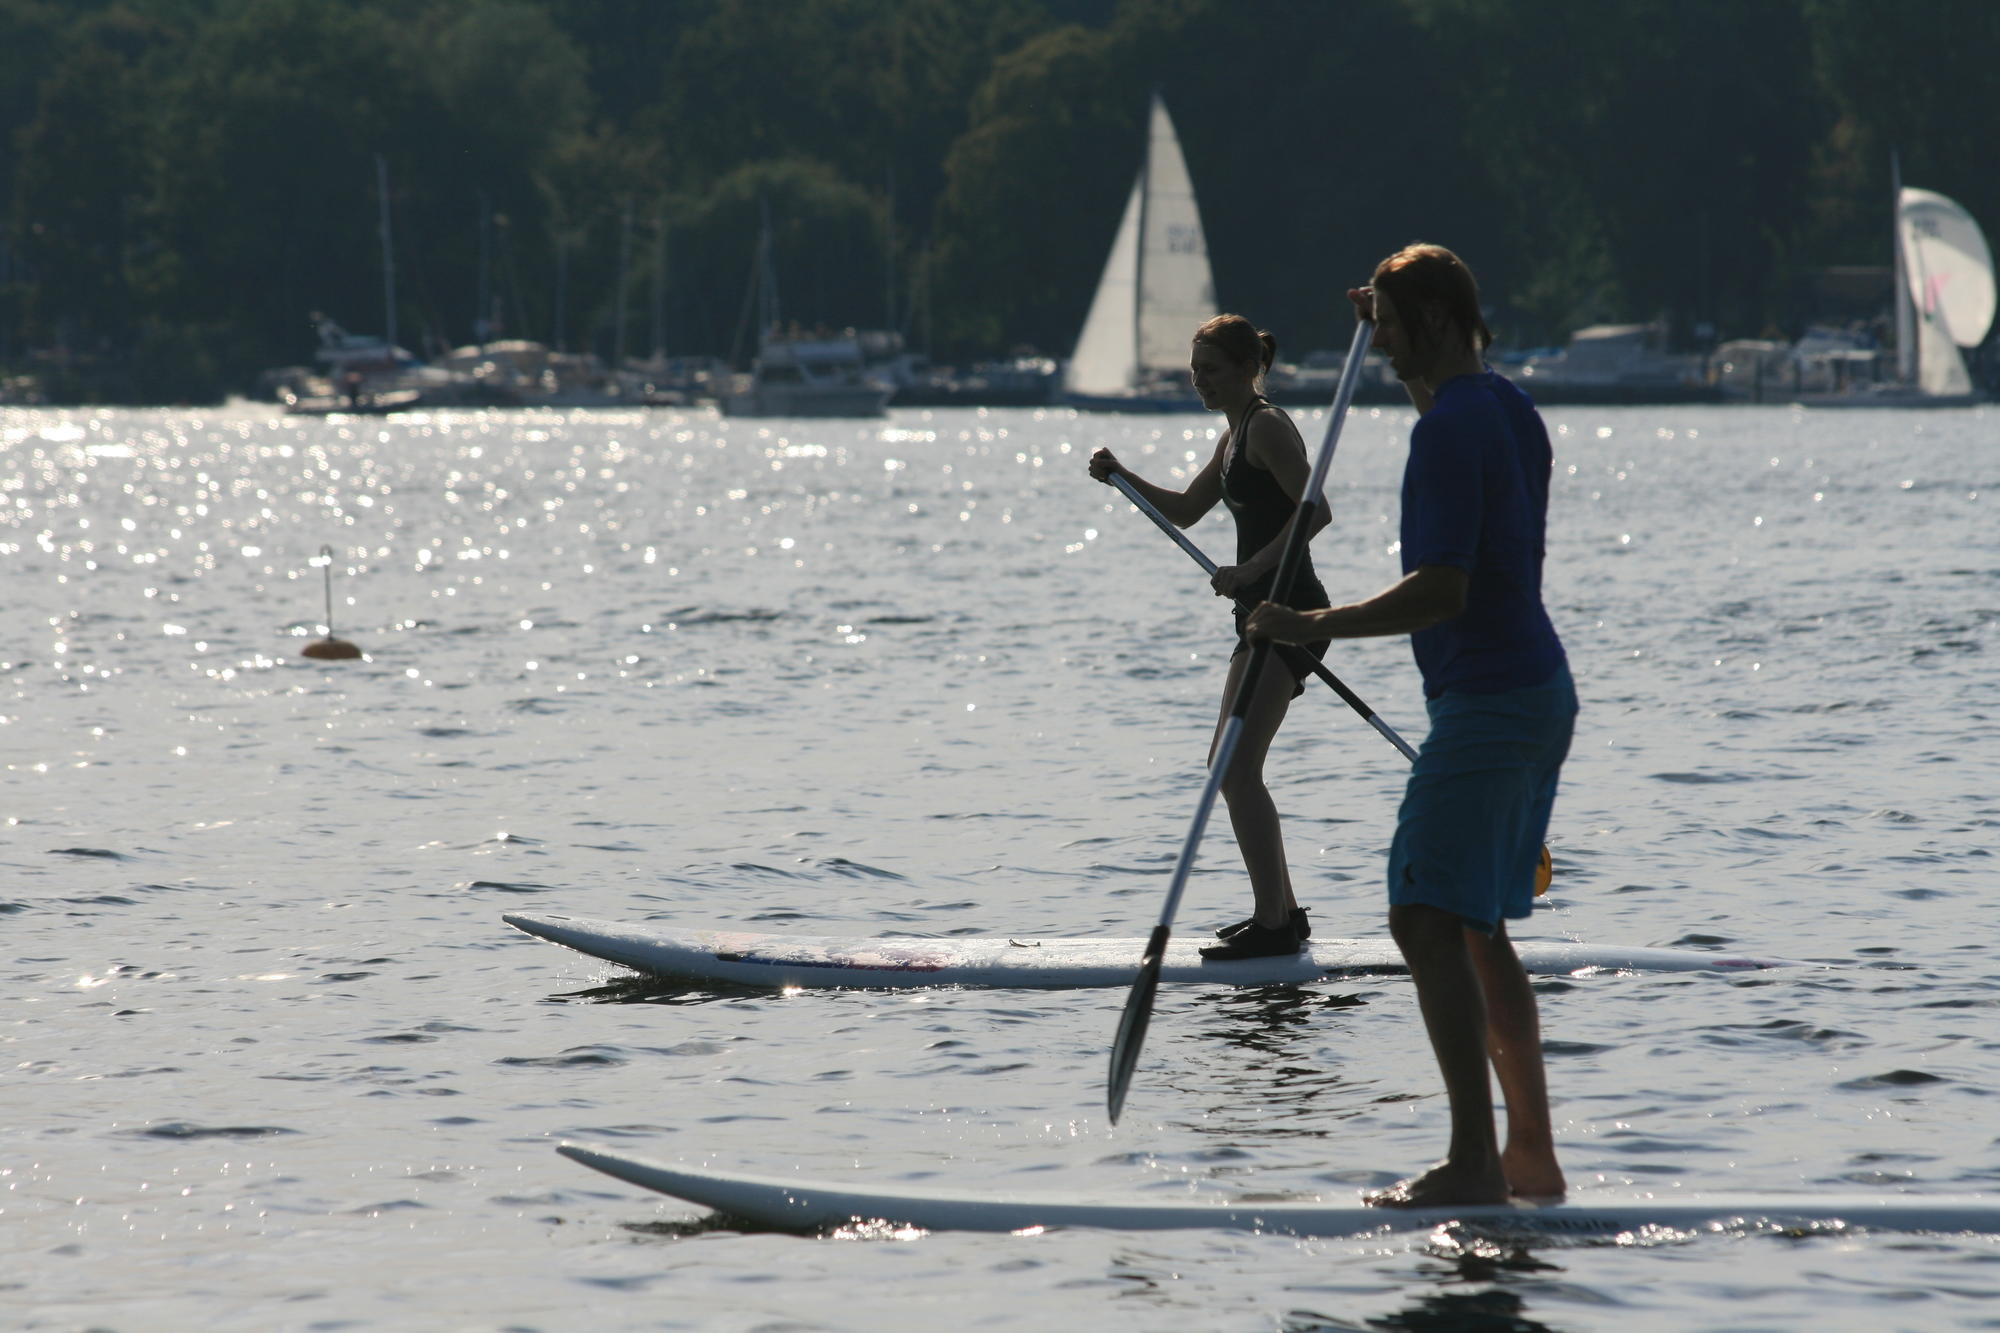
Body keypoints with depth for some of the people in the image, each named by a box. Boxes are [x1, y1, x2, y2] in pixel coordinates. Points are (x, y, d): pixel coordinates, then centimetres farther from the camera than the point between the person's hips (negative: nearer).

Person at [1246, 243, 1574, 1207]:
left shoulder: (1449, 430, -17)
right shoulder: (1510, 411, 13)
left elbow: (1442, 589, -26)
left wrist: (1316, 627, -23)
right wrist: (1410, 359, 39)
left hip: (1486, 703, -10)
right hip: (1539, 691, 10)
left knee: (1428, 922, -12)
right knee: (1476, 933, 15)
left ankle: (1474, 1162, -17)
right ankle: (1532, 1157, 16)